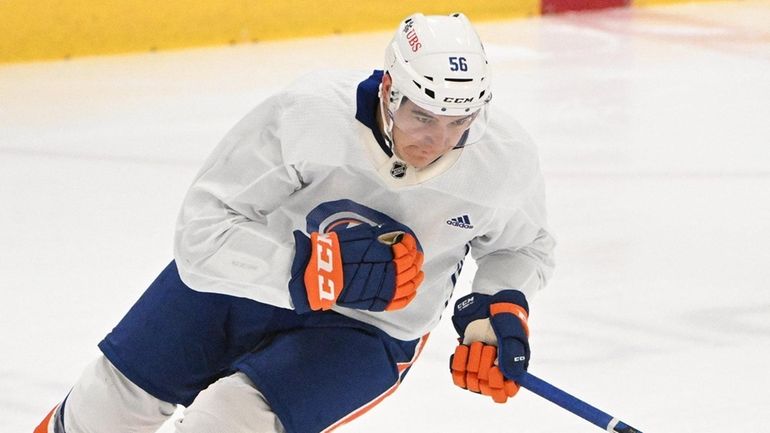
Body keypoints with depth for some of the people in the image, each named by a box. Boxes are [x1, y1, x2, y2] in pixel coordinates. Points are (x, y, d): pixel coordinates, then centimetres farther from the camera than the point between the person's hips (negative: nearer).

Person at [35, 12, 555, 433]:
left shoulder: (506, 160, -22)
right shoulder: (307, 114, -32)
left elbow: (525, 246, 3)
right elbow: (204, 231, -30)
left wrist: (502, 306, -17)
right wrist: (318, 267, -41)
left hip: (366, 329, -1)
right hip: (249, 275, 1)